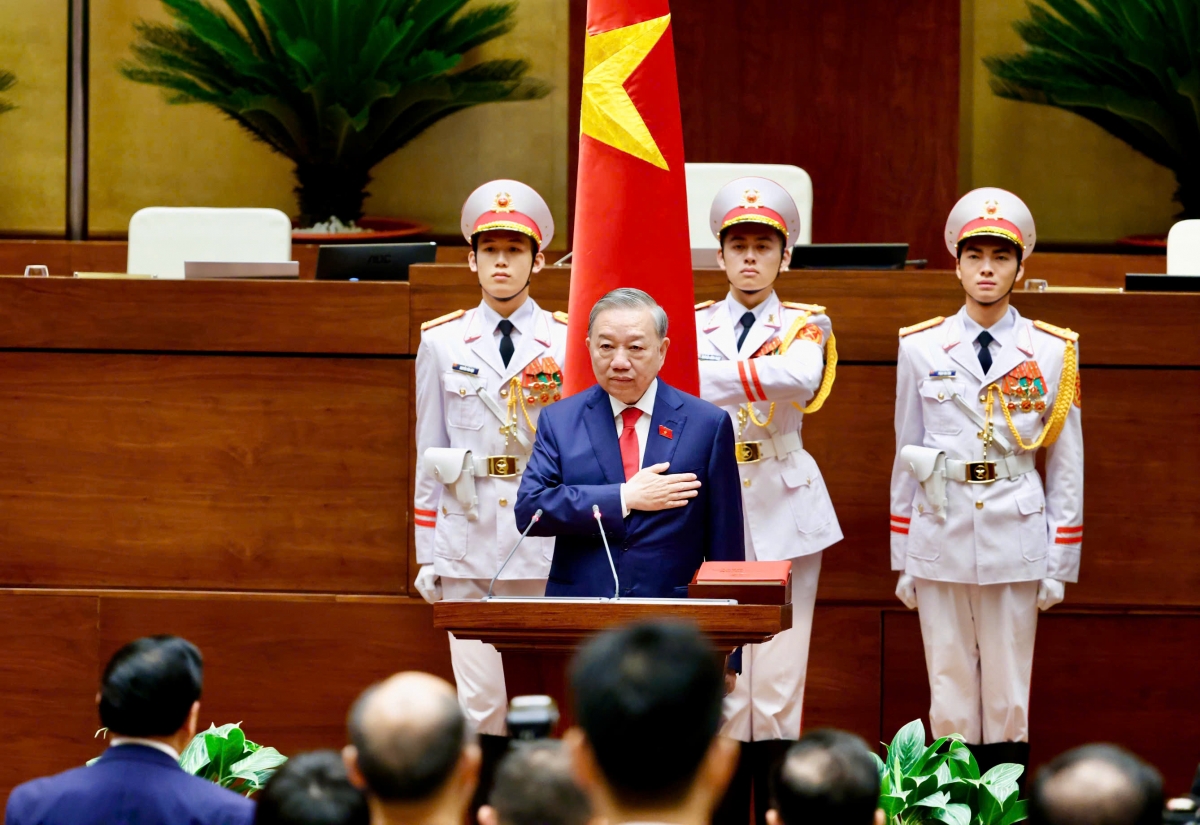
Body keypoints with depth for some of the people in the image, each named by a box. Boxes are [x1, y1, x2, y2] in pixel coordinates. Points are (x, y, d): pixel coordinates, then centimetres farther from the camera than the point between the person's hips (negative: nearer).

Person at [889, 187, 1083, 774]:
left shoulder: (1051, 353, 3)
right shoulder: (920, 349, 5)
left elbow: (1067, 466, 5)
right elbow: (905, 457, 9)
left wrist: (1060, 566, 2)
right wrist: (903, 560, 7)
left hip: (1015, 540, -1)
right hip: (941, 538, 1)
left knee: (1008, 693, 2)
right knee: (950, 688, 4)